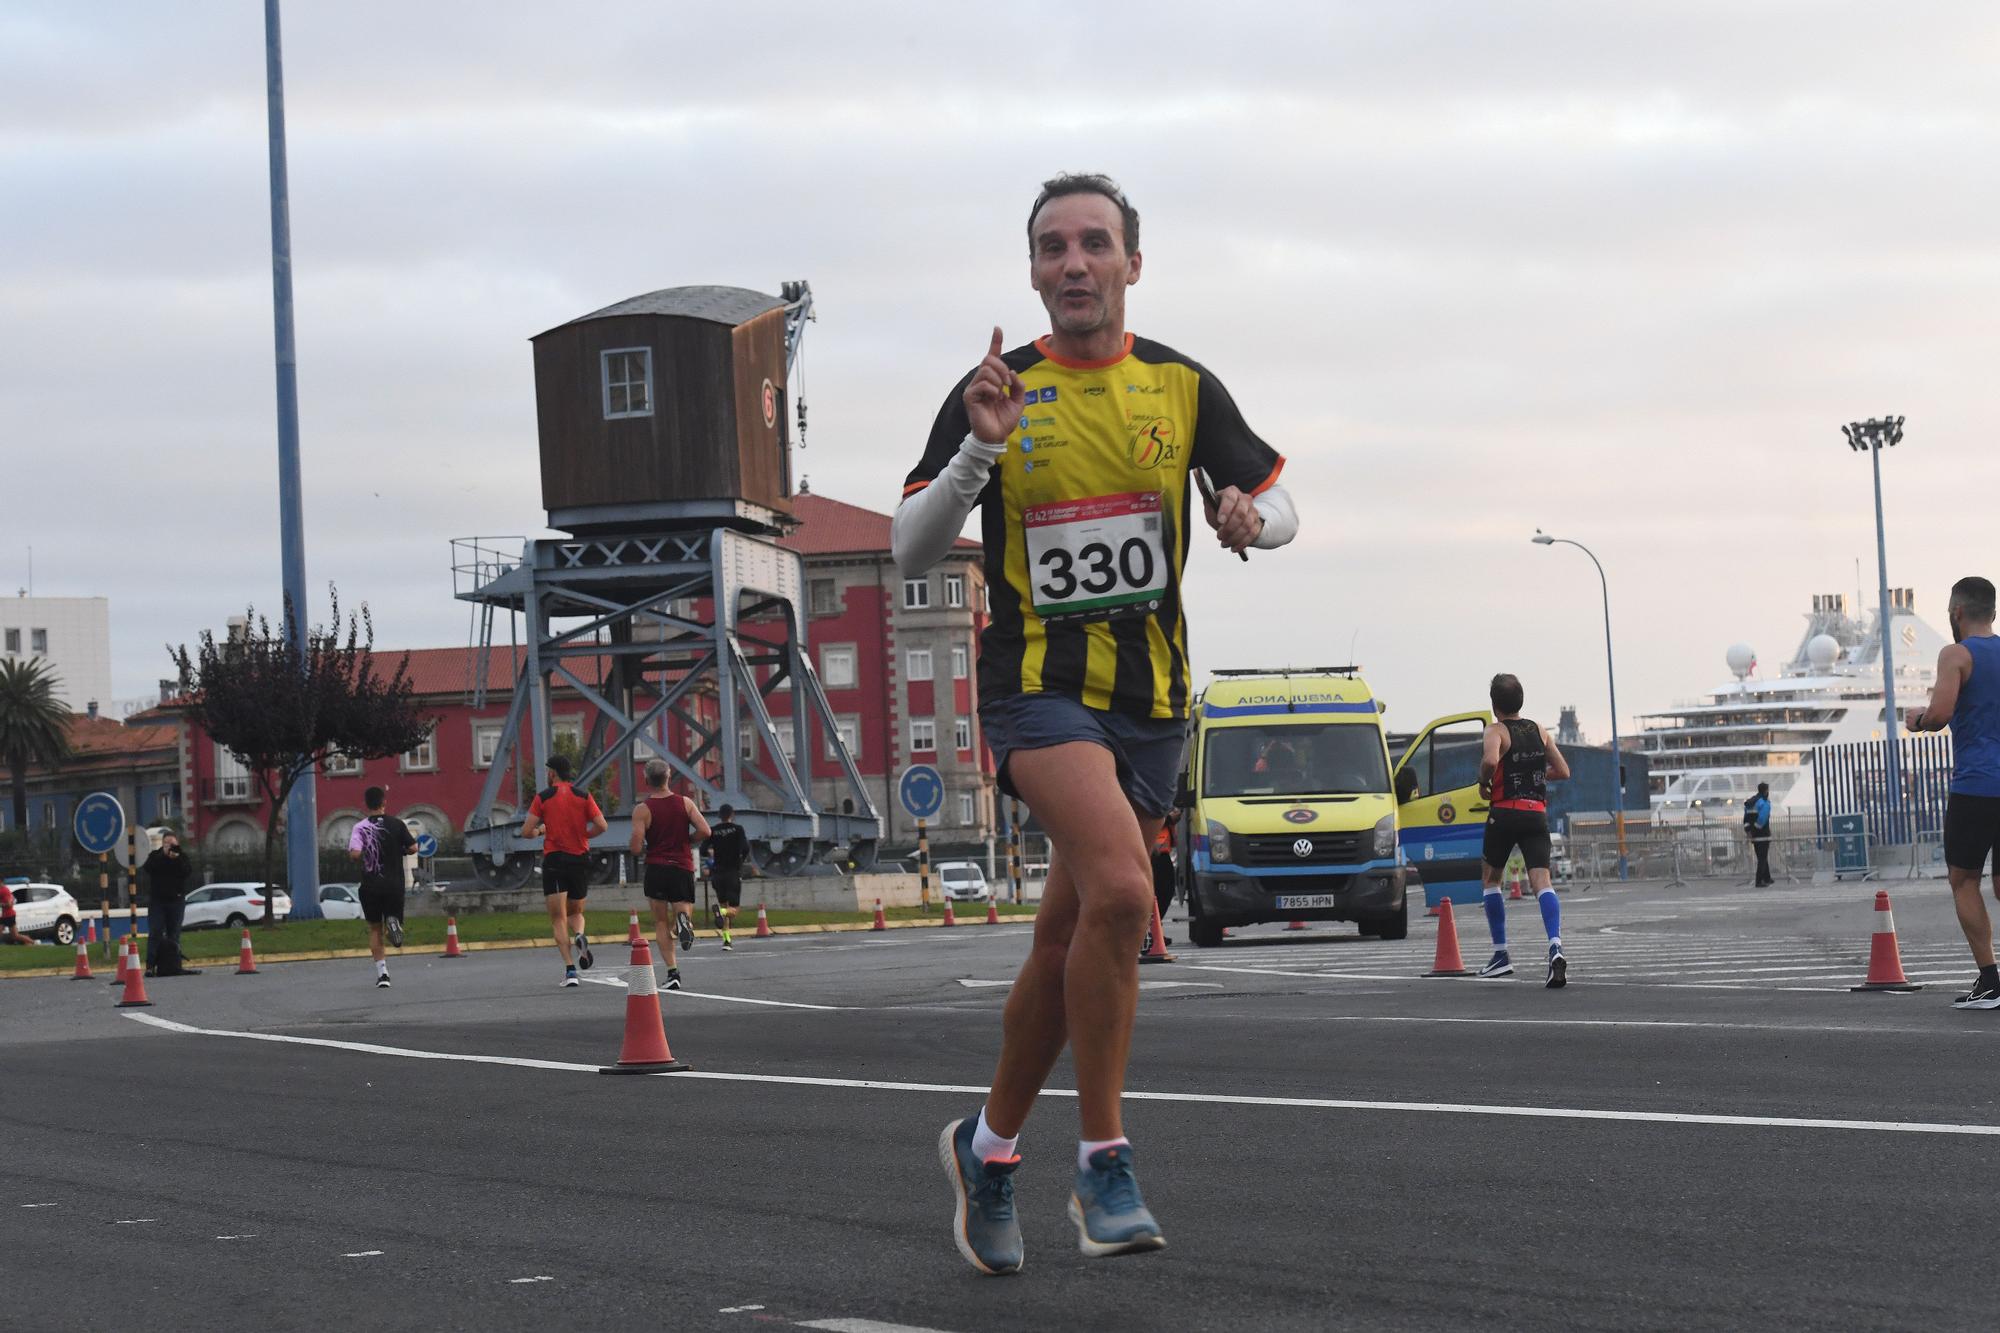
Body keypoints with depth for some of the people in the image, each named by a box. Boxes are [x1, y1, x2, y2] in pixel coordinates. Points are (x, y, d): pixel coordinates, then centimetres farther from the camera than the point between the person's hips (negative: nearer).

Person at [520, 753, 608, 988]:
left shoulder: (543, 797, -1)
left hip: (554, 859, -3)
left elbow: (526, 831, -4)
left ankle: (570, 968, -14)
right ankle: (579, 936, -14)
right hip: (581, 859, 3)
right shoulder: (584, 797, 5)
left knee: (558, 919, -1)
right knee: (576, 912, 20)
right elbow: (602, 826, -5)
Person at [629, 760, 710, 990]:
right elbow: (704, 831, -6)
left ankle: (673, 972, -4)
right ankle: (683, 920, -25)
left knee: (661, 923, 9)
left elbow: (636, 848, -11)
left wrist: (639, 853, 13)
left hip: (656, 868, -1)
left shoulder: (643, 810, -5)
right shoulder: (685, 803, 2)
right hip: (683, 868, 1)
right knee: (682, 909, 14)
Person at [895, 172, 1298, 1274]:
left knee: (1070, 938, 10)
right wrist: (979, 451, -20)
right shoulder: (997, 392, -1)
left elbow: (1278, 503, 12)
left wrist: (1250, 517, -12)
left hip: (1152, 696, 4)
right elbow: (911, 553, -4)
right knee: (1120, 891, -26)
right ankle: (1104, 1163, -16)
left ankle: (989, 1144, 31)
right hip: (1037, 681, -4)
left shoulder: (1183, 387, 5)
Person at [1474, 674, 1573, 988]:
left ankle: (1501, 955, 16)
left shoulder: (1496, 730, -2)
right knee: (1541, 880, -8)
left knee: (1490, 878, 16)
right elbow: (1563, 771, 15)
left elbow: (1490, 760, -24)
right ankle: (1555, 946, -32)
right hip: (1537, 813, 3)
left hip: (1505, 813, -3)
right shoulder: (1540, 730, 13)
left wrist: (1484, 782, -4)